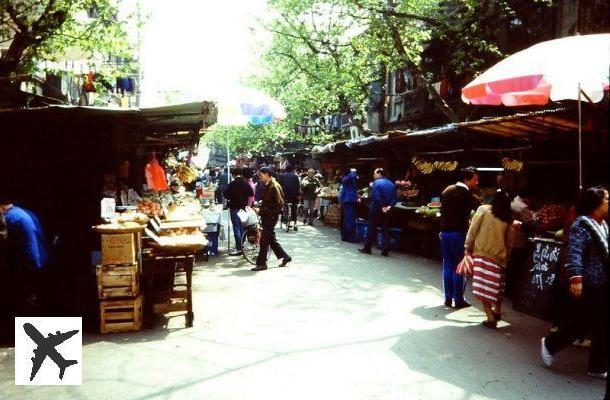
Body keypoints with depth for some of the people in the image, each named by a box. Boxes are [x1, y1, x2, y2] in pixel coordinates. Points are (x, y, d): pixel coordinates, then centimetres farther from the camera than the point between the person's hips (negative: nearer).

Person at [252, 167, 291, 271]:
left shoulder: (274, 186, -16)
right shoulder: (268, 185, 12)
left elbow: (279, 203, -19)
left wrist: (271, 214, -19)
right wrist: (261, 210, 10)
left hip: (271, 217, -10)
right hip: (266, 217, 10)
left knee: (264, 240, -5)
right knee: (271, 239, 15)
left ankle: (261, 263, 3)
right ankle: (285, 257, 26)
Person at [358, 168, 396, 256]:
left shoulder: (376, 183, -11)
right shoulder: (391, 184, 9)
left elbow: (376, 198, -20)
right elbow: (394, 198, 4)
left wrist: (381, 207, -13)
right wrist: (389, 206, -5)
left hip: (376, 209, -5)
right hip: (387, 211, 5)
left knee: (372, 229, 4)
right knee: (385, 230, 7)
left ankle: (367, 248, 12)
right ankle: (385, 250, 5)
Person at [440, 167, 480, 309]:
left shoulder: (447, 190, 10)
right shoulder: (466, 194, -12)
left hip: (445, 231, 7)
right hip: (458, 233, -6)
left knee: (448, 265, 11)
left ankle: (448, 298, 15)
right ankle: (458, 300, 6)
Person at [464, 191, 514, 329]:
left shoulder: (483, 209, 1)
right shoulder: (508, 219, 10)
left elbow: (472, 230, -3)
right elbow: (508, 241, 13)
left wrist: (468, 249, 4)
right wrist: (506, 257, 23)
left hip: (482, 253, -4)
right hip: (500, 256, 4)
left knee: (483, 287, -4)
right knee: (497, 286, 20)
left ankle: (491, 318, -7)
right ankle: (497, 312, 35)